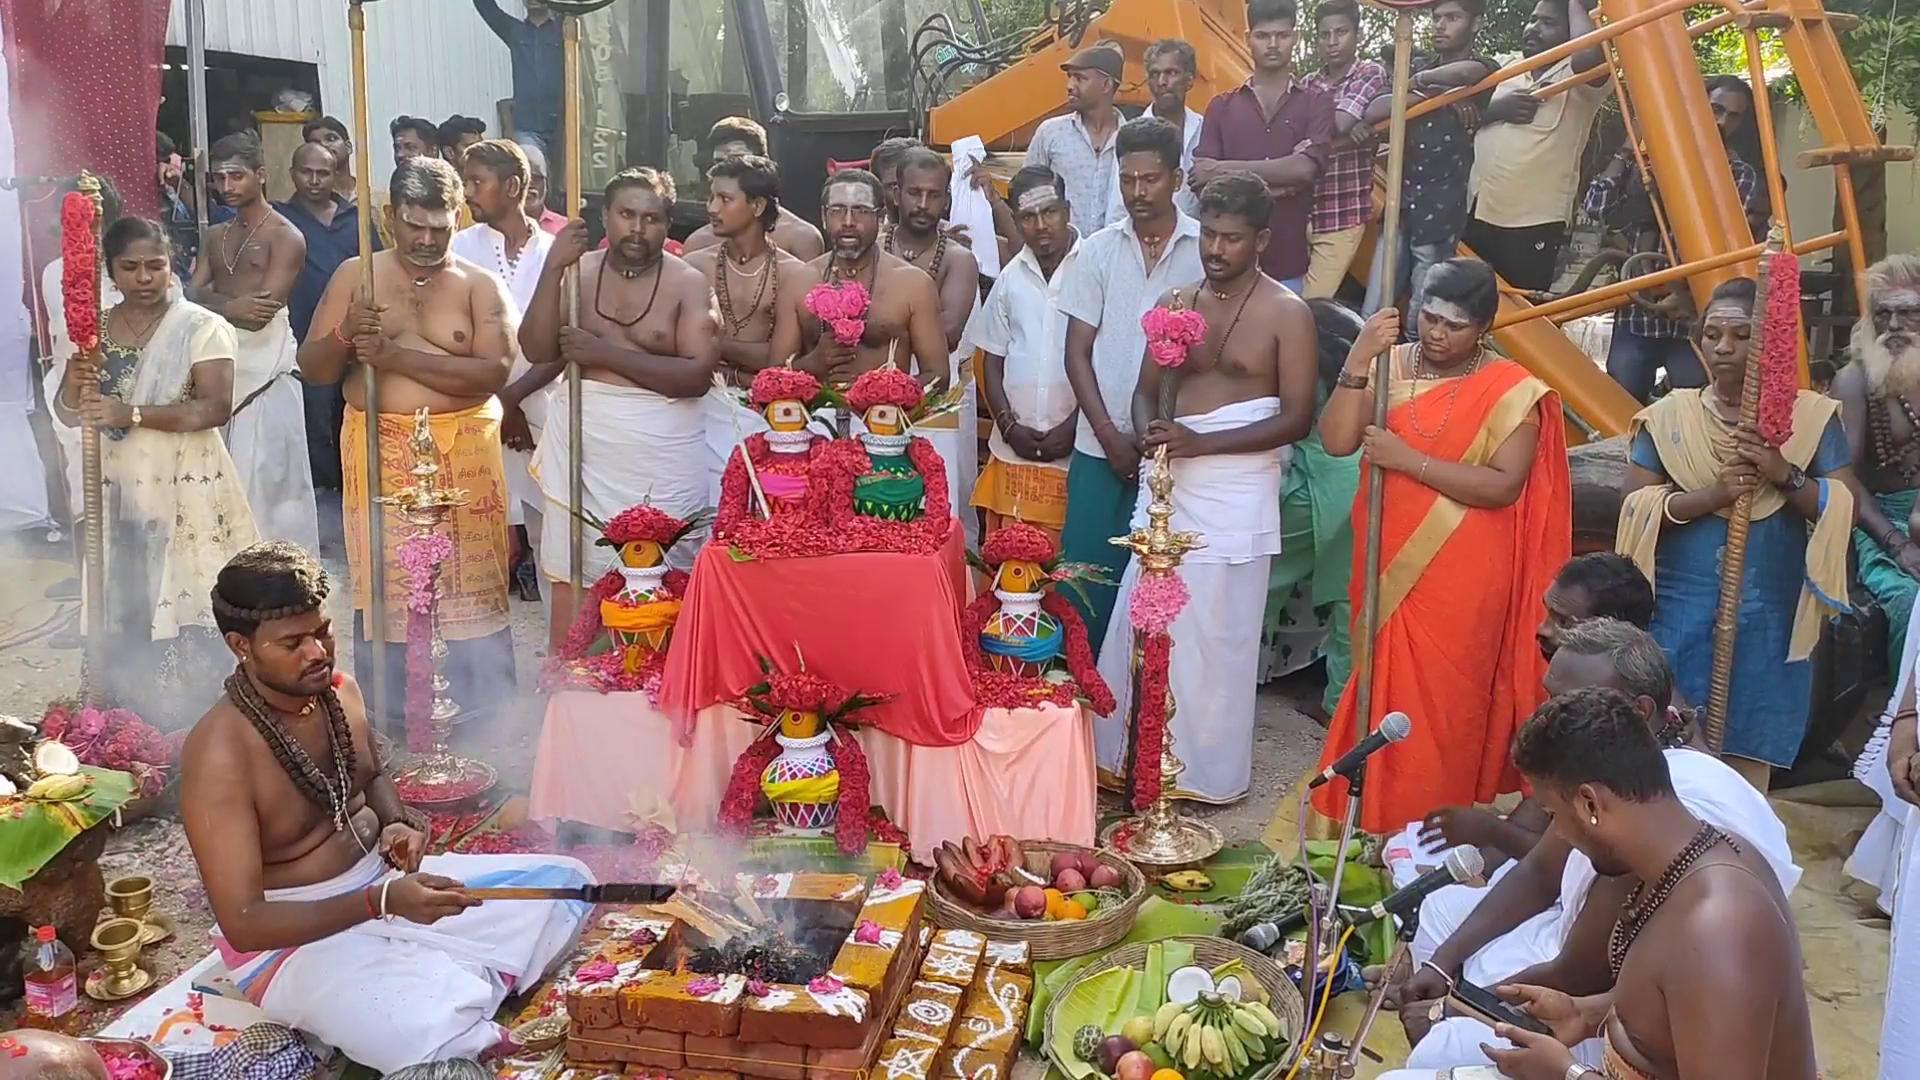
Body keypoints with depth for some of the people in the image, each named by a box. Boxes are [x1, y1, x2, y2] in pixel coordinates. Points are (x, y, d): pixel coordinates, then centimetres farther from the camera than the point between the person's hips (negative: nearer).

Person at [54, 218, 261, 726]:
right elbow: (69, 415, 9)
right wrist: (74, 383, -13)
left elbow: (217, 407, -17)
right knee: (125, 607, 7)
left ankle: (188, 722, 9)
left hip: (184, 490, -4)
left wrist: (133, 413, -25)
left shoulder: (202, 328, -6)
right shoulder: (95, 331, 8)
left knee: (183, 604, -3)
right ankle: (129, 719, 20)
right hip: (116, 489, 4)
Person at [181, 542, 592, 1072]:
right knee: (433, 1037, -33)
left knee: (565, 882, 2)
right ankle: (482, 1039, 0)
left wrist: (398, 824, -5)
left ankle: (461, 994, -12)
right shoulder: (220, 755, -26)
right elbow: (242, 924, -27)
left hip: (381, 881, 8)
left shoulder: (340, 690, -3)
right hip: (295, 938, -8)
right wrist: (382, 902, -37)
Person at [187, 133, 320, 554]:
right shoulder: (216, 236, 17)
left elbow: (259, 314, -14)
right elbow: (191, 294, 5)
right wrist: (229, 305, -14)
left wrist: (212, 300, -1)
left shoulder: (286, 237, -6)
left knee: (265, 476, -7)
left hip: (266, 365, -7)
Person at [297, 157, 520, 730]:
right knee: (380, 581, 5)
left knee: (474, 583, 0)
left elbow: (494, 372, -14)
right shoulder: (354, 275, 7)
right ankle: (387, 719, 20)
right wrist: (344, 339, -15)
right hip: (379, 453, 2)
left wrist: (397, 355, -19)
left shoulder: (480, 285, 1)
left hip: (463, 453, -1)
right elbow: (312, 368, 7)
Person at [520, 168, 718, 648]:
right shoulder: (579, 270, 6)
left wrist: (605, 353, -15)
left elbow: (699, 374, -14)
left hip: (661, 454, -3)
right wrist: (553, 269, -13)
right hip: (581, 446, 3)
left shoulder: (689, 284, -3)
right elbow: (537, 351, -3)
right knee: (571, 580, 7)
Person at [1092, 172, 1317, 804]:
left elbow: (1297, 419, -10)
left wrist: (1200, 442, -18)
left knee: (1217, 633, 1)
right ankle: (1137, 755, 19)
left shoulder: (1286, 314, -5)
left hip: (1237, 491, -5)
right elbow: (1147, 388, 15)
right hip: (1170, 483, 5)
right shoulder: (1175, 304, 11)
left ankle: (1212, 772, 15)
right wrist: (1152, 435, -9)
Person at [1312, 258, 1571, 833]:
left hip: (1463, 577, -3)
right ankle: (1375, 811, 29)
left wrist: (1409, 460, -21)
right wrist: (1358, 359, -20)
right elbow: (1336, 441, -11)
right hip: (1391, 564, 4)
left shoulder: (1510, 390, -9)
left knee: (1443, 698, 4)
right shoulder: (1390, 366, 1)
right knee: (1384, 684, 13)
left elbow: (1503, 486, -18)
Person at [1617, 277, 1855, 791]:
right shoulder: (1669, 416, 3)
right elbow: (1635, 509, -1)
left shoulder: (1813, 417, 4)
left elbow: (1844, 512, 1)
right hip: (1680, 612, 0)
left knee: (1750, 759, 5)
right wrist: (1709, 496, -16)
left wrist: (1787, 476, -16)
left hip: (1769, 616, 0)